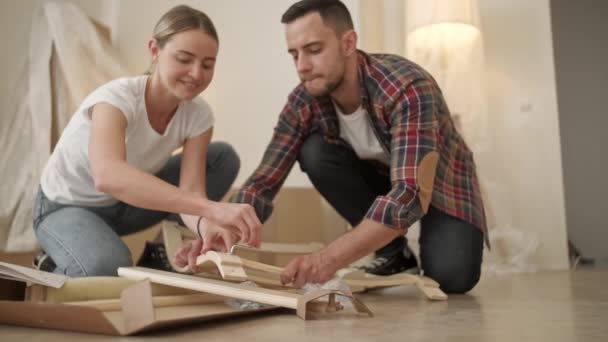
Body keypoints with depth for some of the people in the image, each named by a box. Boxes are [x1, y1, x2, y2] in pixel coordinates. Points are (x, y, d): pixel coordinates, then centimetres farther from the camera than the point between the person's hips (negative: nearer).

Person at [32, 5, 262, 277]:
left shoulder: (198, 115, -17)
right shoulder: (117, 98, -33)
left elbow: (190, 191, -25)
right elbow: (107, 176, -53)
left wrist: (204, 224, -50)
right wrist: (210, 207, -64)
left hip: (124, 204, 5)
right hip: (66, 206, -5)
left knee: (223, 157, -11)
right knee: (108, 268, -37)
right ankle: (53, 270, 0)